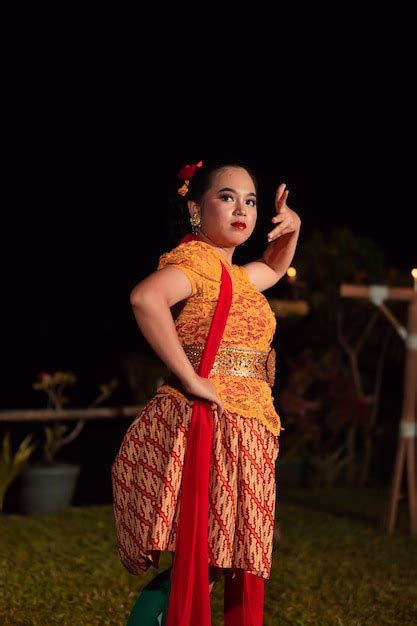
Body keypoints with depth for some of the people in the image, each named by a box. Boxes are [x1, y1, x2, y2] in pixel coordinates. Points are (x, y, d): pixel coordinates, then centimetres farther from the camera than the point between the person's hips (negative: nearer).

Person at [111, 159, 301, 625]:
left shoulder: (234, 274, 20)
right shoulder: (198, 258, -9)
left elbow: (274, 267, 43)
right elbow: (146, 298, -30)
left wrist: (290, 228, 22)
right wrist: (189, 379, -25)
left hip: (246, 435, 9)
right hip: (207, 425, -9)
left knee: (240, 567, 13)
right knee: (197, 566, -9)